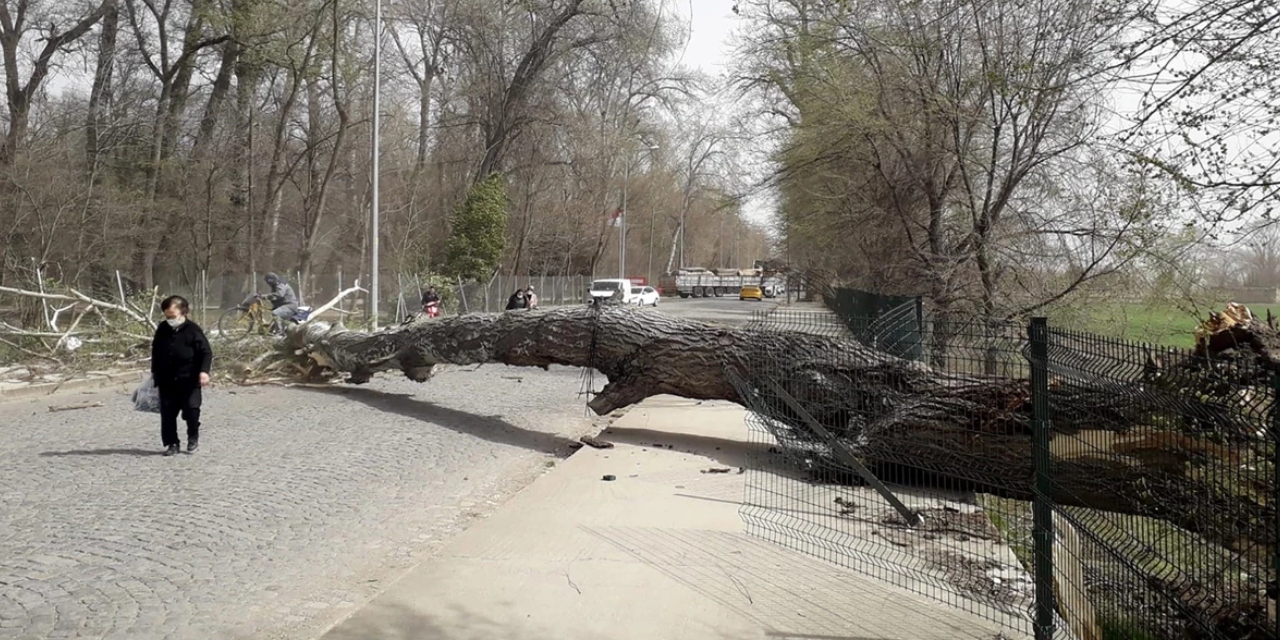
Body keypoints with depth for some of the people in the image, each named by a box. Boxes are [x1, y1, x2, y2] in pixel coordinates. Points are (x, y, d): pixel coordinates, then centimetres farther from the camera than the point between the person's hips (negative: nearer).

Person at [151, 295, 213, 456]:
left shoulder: (193, 330, -9)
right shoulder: (162, 329, 6)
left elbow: (206, 352, -11)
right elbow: (156, 352, 18)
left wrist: (204, 371, -24)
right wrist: (154, 372, 21)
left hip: (189, 379, -4)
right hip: (166, 380, 5)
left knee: (191, 409, -6)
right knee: (167, 412, 4)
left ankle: (193, 437, 18)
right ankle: (172, 443, 13)